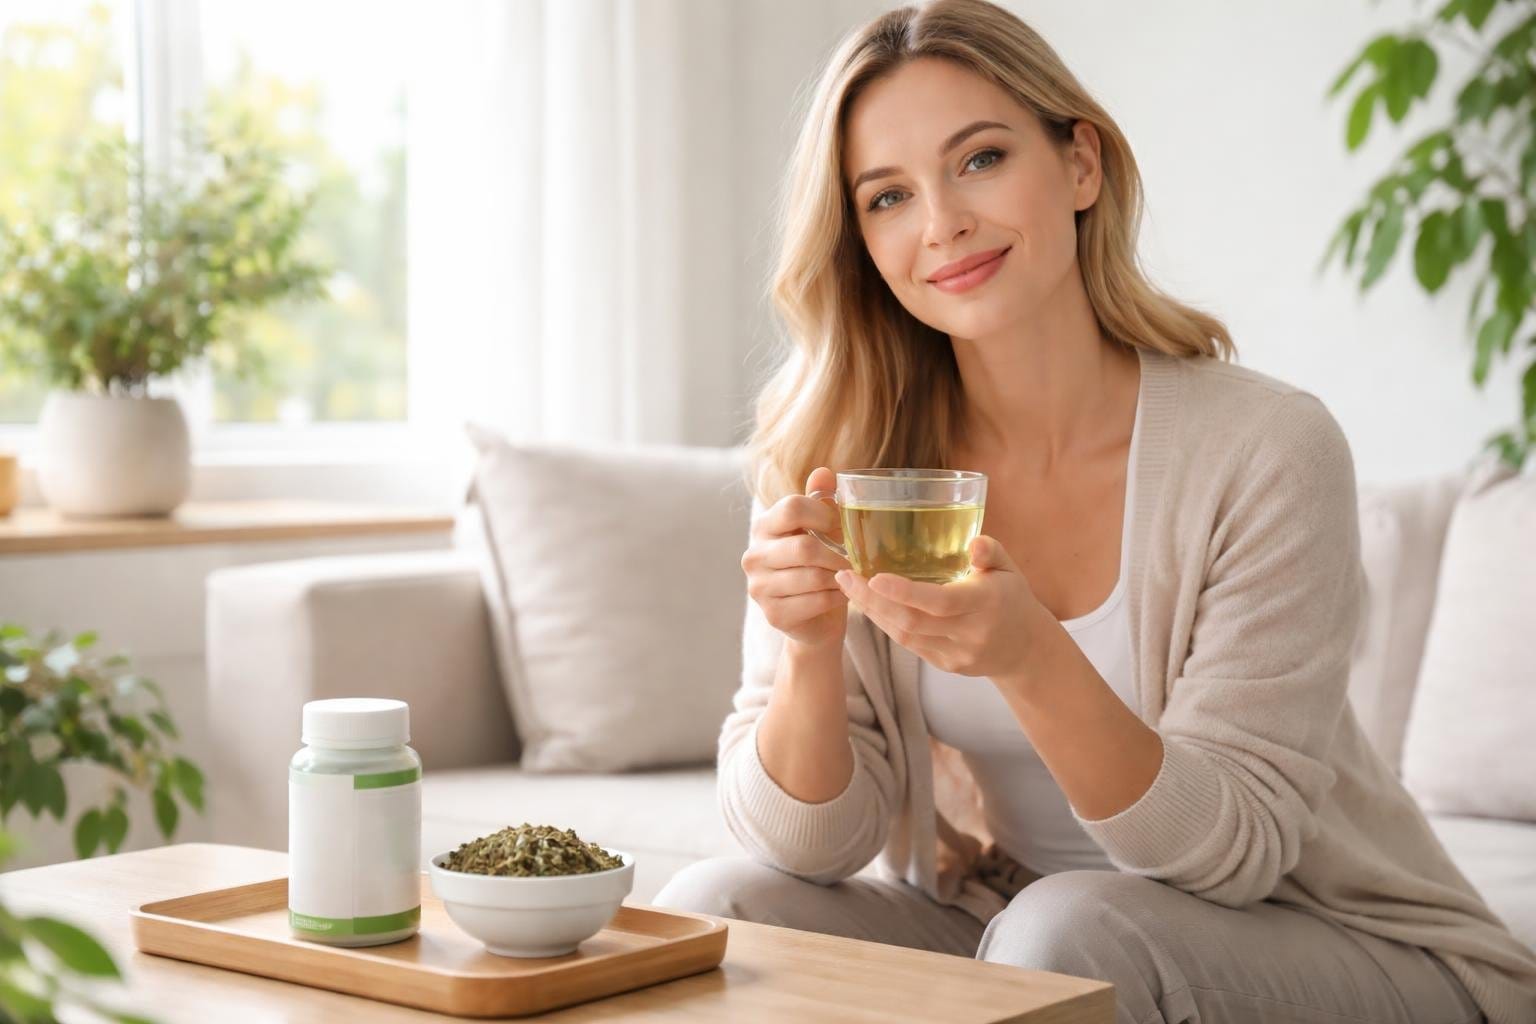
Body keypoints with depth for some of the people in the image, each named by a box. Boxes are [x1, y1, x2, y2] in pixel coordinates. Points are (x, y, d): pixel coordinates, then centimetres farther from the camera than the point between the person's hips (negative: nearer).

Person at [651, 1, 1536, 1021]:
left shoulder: (1269, 451, -19)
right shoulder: (846, 459, -7)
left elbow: (1234, 847, -20)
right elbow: (811, 846, -8)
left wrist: (1032, 658, -37)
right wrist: (812, 650, -29)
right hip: (991, 925, 4)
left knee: (1071, 929, -33)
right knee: (713, 907, -17)